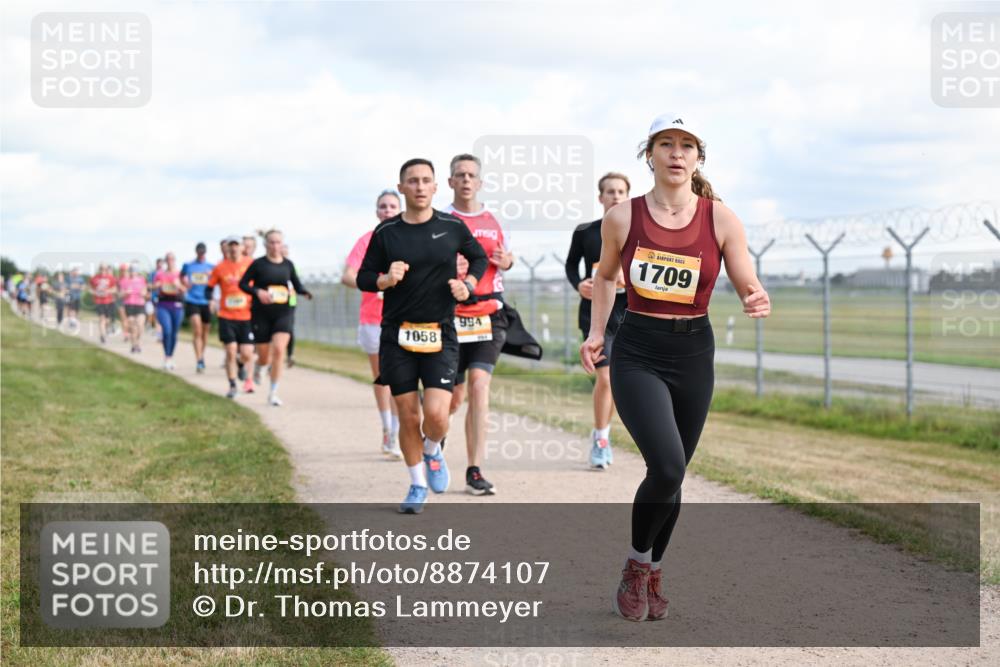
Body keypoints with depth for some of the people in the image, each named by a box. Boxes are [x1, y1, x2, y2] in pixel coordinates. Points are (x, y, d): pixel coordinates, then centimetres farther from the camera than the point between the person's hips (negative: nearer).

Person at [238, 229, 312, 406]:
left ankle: (273, 393, -8)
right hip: (261, 314, -1)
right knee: (264, 357, 3)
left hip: (283, 314, 1)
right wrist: (258, 292, -17)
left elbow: (296, 284, 15)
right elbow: (243, 283, 1)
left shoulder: (288, 264, 5)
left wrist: (305, 292, -6)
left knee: (279, 350, -18)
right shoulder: (258, 264, -3)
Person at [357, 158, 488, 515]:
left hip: (440, 334, 0)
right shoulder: (386, 232, 1)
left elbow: (479, 257, 19)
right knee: (408, 416, 3)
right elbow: (363, 277, 7)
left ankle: (432, 451, 22)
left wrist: (468, 284, 0)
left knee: (436, 413, -14)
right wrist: (385, 280, -14)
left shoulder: (452, 227, 2)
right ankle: (417, 485, 23)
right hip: (397, 334, 1)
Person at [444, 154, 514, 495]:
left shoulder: (492, 221, 12)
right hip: (451, 315, -2)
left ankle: (475, 471, -8)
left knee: (479, 385, -11)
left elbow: (504, 259, 24)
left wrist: (507, 261, 1)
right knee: (453, 394, 3)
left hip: (489, 315, 2)